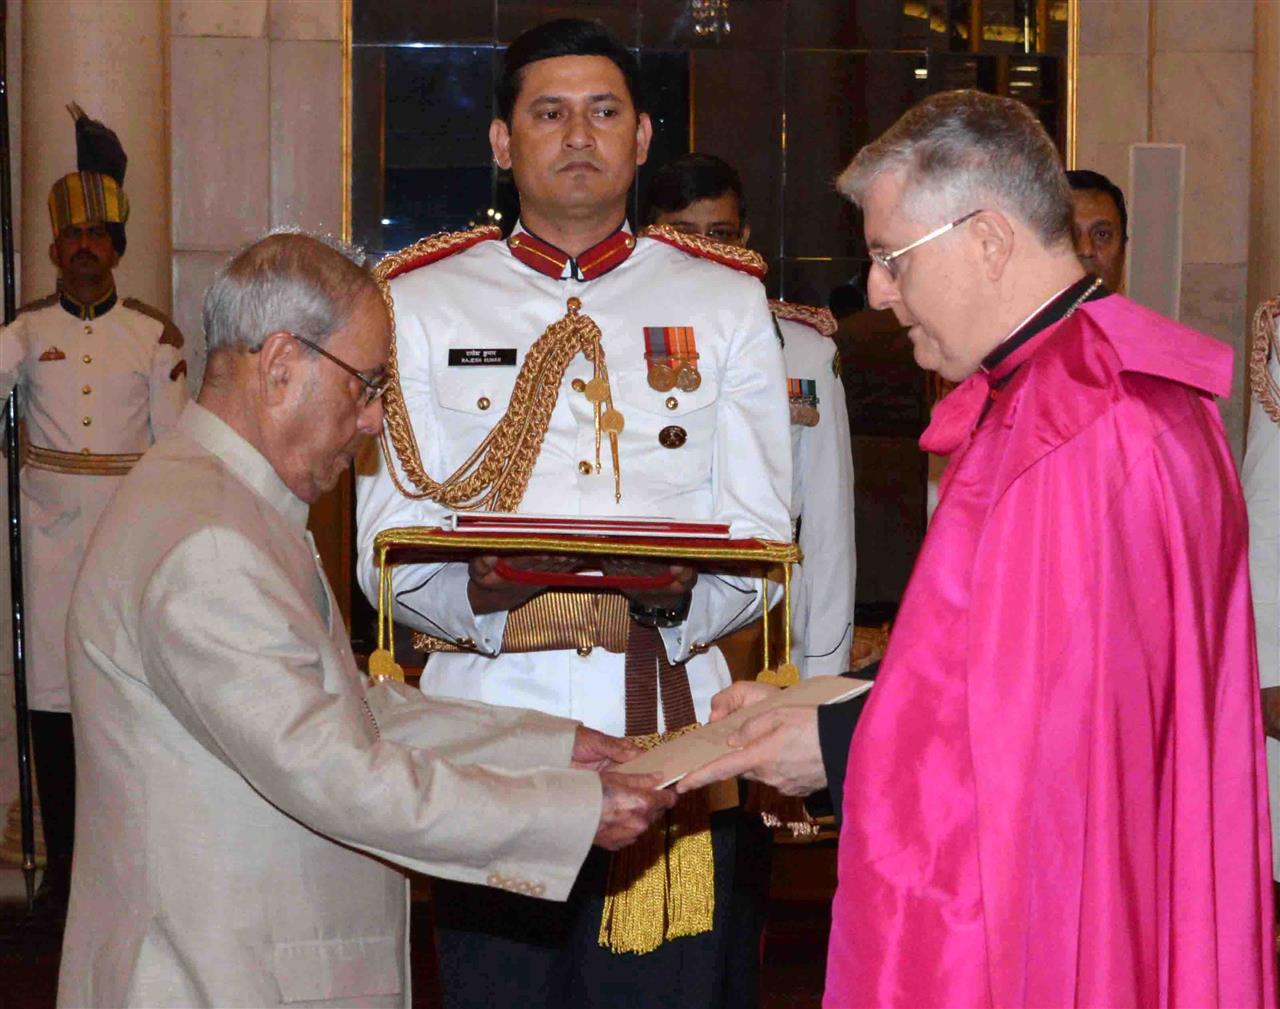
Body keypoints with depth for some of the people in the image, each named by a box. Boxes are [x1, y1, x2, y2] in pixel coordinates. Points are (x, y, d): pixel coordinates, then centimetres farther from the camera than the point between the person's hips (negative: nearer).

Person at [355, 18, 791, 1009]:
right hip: (488, 714, 0)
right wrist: (476, 594, -19)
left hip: (669, 719, 1)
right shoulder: (423, 303, 9)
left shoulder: (726, 303, 11)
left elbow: (761, 544, 5)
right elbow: (385, 542, 2)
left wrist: (679, 598, -17)